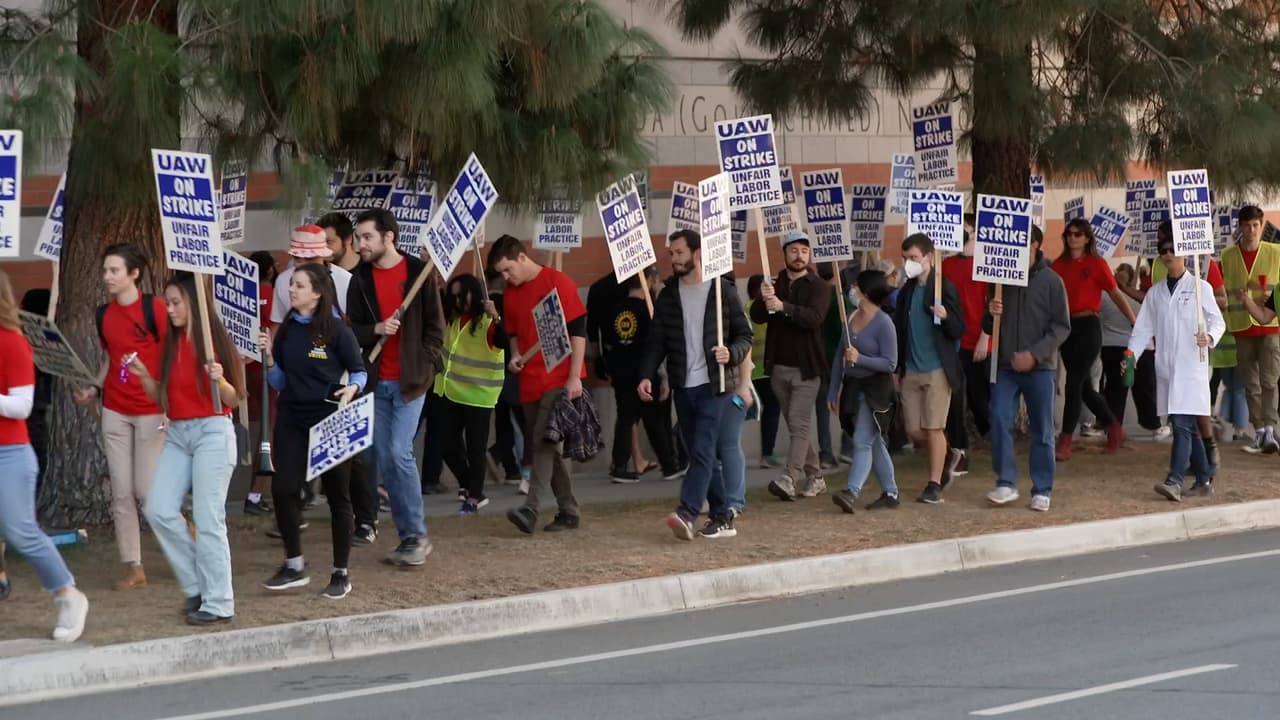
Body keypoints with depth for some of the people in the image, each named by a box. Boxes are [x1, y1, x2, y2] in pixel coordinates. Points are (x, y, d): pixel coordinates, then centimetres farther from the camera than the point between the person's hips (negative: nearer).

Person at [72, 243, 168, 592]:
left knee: (147, 491, -6)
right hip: (115, 412, 6)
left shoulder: (154, 307, -10)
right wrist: (95, 389, 5)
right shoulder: (104, 314, 8)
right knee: (121, 494, 2)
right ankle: (134, 568, 7)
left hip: (151, 412, -6)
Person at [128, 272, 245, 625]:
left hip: (212, 433, -7)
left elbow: (235, 399, -5)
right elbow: (161, 397, 13)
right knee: (159, 510, -2)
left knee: (207, 519, -7)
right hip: (176, 433, 7)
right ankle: (196, 584, 12)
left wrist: (219, 379, -24)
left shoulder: (217, 342, -6)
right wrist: (144, 376, -3)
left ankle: (218, 603, 0)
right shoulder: (171, 343, 11)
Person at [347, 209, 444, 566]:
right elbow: (353, 329, 7)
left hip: (409, 380, -4)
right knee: (385, 459, 4)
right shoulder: (361, 278, 7)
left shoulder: (418, 272, -3)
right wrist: (376, 329, -13)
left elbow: (435, 326, 1)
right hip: (377, 381, 4)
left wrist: (425, 367, -7)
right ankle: (407, 536, 12)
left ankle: (417, 536, -3)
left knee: (400, 452, -13)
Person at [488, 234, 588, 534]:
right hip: (530, 382, 7)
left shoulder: (558, 283, -8)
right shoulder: (511, 293, 11)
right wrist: (515, 356, 2)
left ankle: (530, 509, -24)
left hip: (559, 379, -7)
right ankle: (568, 511, 14)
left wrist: (574, 377, -15)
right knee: (545, 445, 7)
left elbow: (578, 330, -10)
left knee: (543, 440, -17)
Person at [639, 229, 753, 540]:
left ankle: (687, 513, -20)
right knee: (703, 454, 6)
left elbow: (744, 334, 2)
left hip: (715, 385, -4)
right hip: (684, 387, 4)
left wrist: (732, 353, -20)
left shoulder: (723, 290, -2)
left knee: (704, 450, -13)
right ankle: (723, 516, 12)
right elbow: (657, 341, 5)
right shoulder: (667, 295, 7)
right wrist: (647, 376, -10)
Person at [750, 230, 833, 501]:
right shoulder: (773, 285, 9)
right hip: (779, 366, 5)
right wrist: (764, 301, -28)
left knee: (799, 425, -12)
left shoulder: (819, 286, -3)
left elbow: (814, 317, -20)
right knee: (799, 426, 12)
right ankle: (815, 478, 20)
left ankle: (790, 479, -21)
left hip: (806, 367, -5)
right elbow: (757, 316, -5)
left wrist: (783, 307, -35)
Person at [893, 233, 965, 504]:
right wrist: (899, 366, 10)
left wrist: (945, 316, -29)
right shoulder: (907, 291, 10)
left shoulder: (944, 288, -7)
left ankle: (934, 484, 2)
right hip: (911, 371, 6)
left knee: (934, 428, -5)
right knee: (914, 430, 6)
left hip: (937, 370, -6)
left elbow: (959, 331, -9)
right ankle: (942, 468, 28)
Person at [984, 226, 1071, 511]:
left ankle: (1042, 491, 10)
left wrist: (1035, 354, -17)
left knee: (1042, 431, 3)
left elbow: (1062, 326, -5)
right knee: (999, 421, -10)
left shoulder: (1051, 281, -2)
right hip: (1005, 366, 3)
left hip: (1040, 367, -3)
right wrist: (991, 315, -8)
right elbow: (989, 328, 16)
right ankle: (1006, 483, -2)